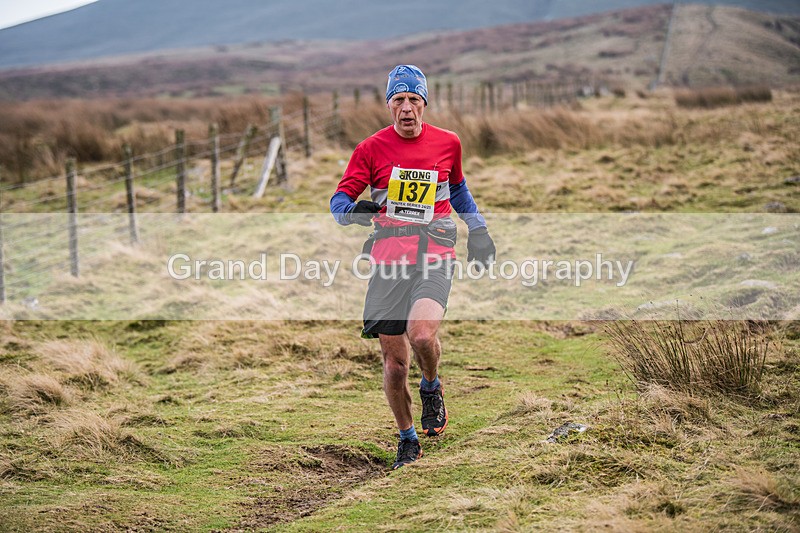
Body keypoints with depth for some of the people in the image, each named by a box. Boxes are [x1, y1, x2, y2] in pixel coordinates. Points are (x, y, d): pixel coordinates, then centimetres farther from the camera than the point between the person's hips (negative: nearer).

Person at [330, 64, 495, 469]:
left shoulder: (447, 143, 6)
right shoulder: (371, 148, 1)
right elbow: (339, 200, -2)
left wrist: (477, 229, 22)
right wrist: (355, 211, -24)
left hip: (434, 257, -1)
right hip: (389, 260, 1)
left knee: (422, 334, -27)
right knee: (394, 362, 2)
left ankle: (432, 389, 7)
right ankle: (407, 440, 23)